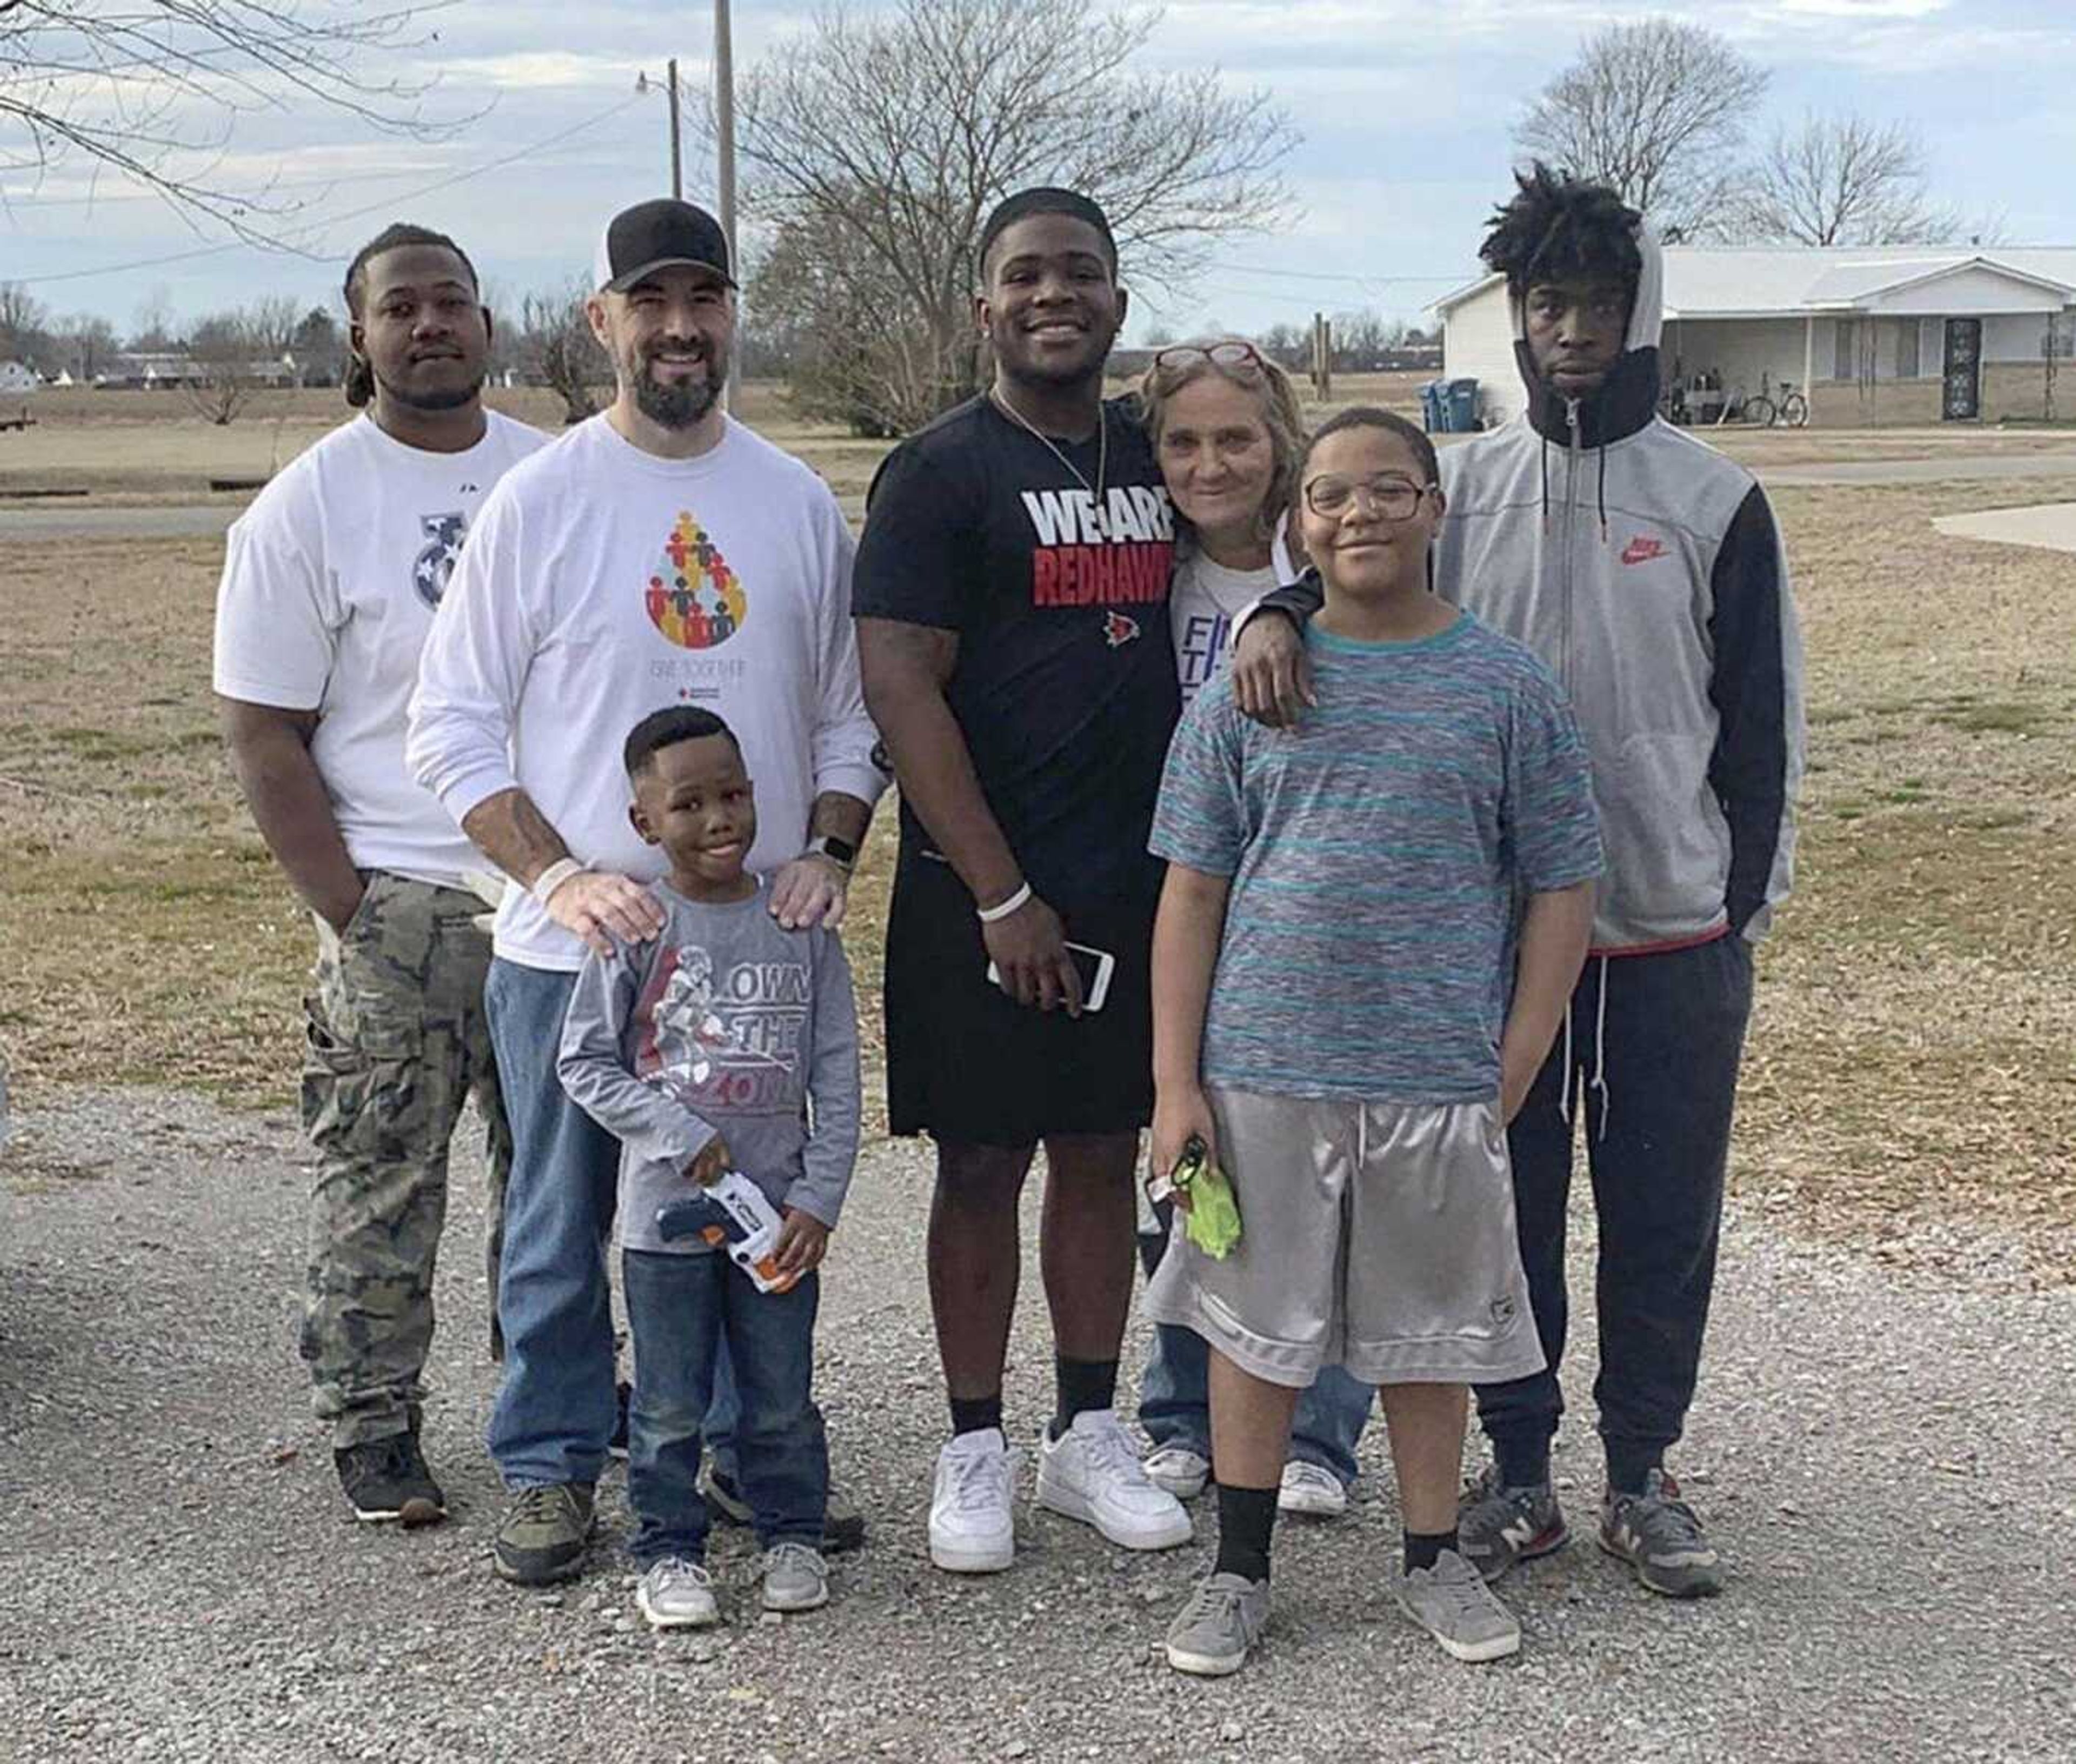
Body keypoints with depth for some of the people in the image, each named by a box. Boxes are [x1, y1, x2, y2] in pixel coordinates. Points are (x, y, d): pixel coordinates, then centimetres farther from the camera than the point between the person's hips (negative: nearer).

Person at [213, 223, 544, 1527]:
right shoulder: (309, 505, -5)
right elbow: (262, 733, -6)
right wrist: (350, 910, -11)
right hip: (396, 906, -4)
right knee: (381, 1189, 2)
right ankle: (374, 1429, 16)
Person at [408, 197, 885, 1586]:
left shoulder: (800, 504, 6)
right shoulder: (540, 501, -5)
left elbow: (849, 715, 11)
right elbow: (455, 728, -5)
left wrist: (826, 856, -6)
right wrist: (560, 876, -16)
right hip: (573, 943, -3)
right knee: (564, 1223, 8)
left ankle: (747, 1445, 30)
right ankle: (550, 1468, 24)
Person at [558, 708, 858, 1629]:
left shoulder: (800, 923, 0)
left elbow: (837, 1074, 2)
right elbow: (583, 1063, -3)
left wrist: (818, 1200, -5)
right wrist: (680, 1138, -13)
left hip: (779, 1213, 2)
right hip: (667, 1210, -2)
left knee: (781, 1399, 11)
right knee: (670, 1405, 8)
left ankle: (791, 1535, 29)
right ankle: (670, 1550, 22)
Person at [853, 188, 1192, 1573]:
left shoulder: (1159, 461, 10)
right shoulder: (941, 472, -7)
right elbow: (899, 690, -13)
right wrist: (1002, 895, -16)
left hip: (1136, 886, 5)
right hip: (983, 894, -5)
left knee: (1106, 1154, 12)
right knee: (983, 1163, 4)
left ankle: (1089, 1435, 24)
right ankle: (977, 1447, 17)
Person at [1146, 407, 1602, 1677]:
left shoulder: (1508, 689, -2)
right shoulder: (1248, 690, 1)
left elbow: (1561, 891, 1)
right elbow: (1194, 892, 2)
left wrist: (1511, 1079, -4)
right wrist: (1177, 1082, -2)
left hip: (1438, 1082, 0)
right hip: (1263, 1072, 1)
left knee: (1430, 1328, 14)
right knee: (1257, 1323, 11)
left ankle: (1435, 1559, 33)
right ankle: (1242, 1570, 27)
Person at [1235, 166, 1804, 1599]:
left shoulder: (1715, 500, -2)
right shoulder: (1463, 487, 3)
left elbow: (1764, 725, 1)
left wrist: (1747, 904, -1)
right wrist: (1277, 611, -23)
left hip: (1674, 939, -1)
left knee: (1663, 1220, 8)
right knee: (1504, 1210, 9)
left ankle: (1643, 1476, 24)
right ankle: (1519, 1469, 23)